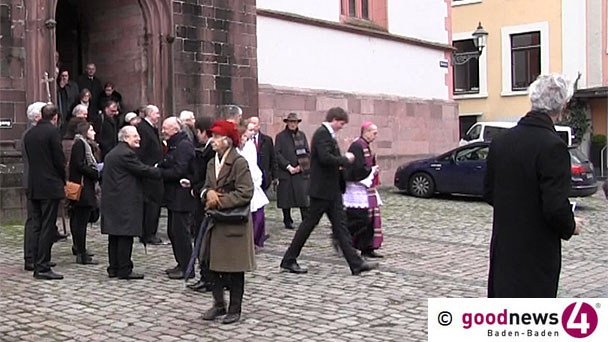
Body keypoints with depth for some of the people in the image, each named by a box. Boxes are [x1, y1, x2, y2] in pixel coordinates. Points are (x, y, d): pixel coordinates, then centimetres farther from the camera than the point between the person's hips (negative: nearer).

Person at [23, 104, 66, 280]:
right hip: (50, 186, -7)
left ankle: (37, 265, 14)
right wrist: (63, 180, 4)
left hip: (33, 186, 7)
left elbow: (29, 158, 12)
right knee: (47, 228, -5)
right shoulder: (53, 132, -11)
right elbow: (59, 159, -12)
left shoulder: (29, 134, 10)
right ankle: (43, 267, -5)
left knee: (36, 226, 10)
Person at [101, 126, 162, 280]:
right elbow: (142, 170, -15)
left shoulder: (112, 153, 18)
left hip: (111, 200, 10)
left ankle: (114, 268, 18)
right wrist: (161, 172, -6)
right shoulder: (126, 154, -14)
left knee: (115, 235, 13)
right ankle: (124, 270, -2)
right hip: (125, 202, -10)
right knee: (125, 236, -5)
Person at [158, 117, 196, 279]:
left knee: (180, 231, -6)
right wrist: (159, 167, 0)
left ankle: (187, 268, 2)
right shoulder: (173, 145, 17)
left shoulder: (184, 145, -15)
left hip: (181, 196, -10)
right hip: (173, 196, 10)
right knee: (172, 231, 15)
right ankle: (181, 264, 24)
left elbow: (178, 171, -22)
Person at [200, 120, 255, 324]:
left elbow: (245, 193, -19)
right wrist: (208, 193, -10)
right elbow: (206, 187, 14)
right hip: (215, 222, 7)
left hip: (234, 223, -7)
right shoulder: (212, 163, 11)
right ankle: (219, 304, 24)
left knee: (234, 268, 3)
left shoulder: (239, 163, -13)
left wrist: (219, 201, -17)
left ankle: (235, 309, 16)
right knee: (211, 264, 10)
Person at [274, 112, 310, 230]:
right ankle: (287, 221, 15)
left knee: (303, 197, -5)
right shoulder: (280, 136, 4)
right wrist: (288, 166, -11)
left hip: (301, 172, 1)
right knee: (286, 198, 3)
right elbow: (277, 154, -3)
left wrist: (301, 166, -4)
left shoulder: (302, 135, 13)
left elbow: (307, 152, 9)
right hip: (285, 172, -1)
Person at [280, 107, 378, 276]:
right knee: (309, 224, 0)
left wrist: (340, 165, 7)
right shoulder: (322, 133, -16)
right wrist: (345, 159, -15)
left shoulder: (328, 134, 15)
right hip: (322, 188, -10)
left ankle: (356, 263, 8)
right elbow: (325, 158, -28)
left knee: (340, 225, 7)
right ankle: (288, 260, 12)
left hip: (332, 189, 10)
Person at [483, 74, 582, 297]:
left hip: (503, 248, 6)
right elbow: (555, 207, -22)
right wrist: (571, 227, -2)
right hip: (537, 253, -6)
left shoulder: (500, 141, 2)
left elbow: (488, 194, 9)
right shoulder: (552, 146, -20)